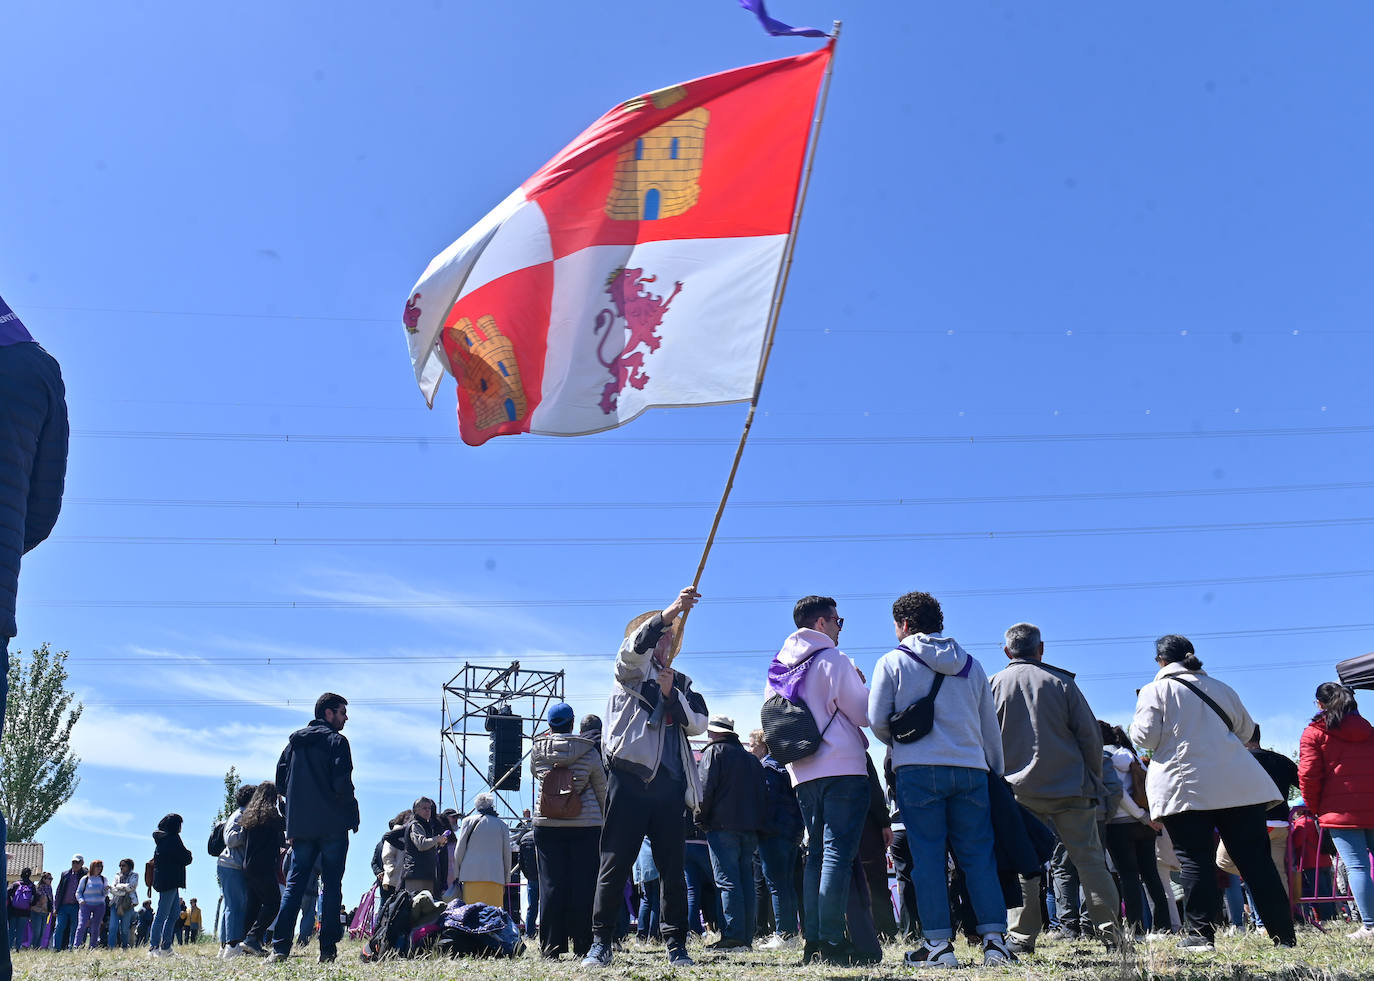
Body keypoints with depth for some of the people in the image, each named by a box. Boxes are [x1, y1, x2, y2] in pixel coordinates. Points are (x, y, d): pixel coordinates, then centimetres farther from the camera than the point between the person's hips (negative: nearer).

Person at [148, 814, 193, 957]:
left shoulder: (162, 839, 18)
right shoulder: (172, 838, -12)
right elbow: (185, 858, -15)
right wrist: (188, 854, 8)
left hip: (163, 880, 10)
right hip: (169, 881, -10)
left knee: (175, 913, 12)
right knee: (162, 914, -8)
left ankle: (166, 947, 12)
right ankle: (154, 948, -7)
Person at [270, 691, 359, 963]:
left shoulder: (294, 742, 15)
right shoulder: (336, 741, -5)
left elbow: (281, 782, 12)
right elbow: (342, 783, -14)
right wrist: (353, 814, -2)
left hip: (299, 826, 5)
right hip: (332, 826, -5)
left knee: (294, 885, 7)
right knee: (331, 886, 0)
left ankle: (280, 946, -2)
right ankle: (328, 949, -2)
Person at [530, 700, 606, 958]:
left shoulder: (537, 749, 0)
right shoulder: (589, 752, -4)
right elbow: (601, 788, 4)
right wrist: (603, 817, 19)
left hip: (546, 825, 2)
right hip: (586, 825, -2)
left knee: (551, 884, 5)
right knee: (583, 884, 3)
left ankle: (551, 946, 6)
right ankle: (583, 946, 4)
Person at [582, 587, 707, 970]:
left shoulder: (683, 684, 21)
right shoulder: (631, 670, 9)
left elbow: (698, 723, 6)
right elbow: (636, 645, -14)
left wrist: (671, 693, -9)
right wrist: (672, 609, -28)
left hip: (669, 784, 4)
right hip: (630, 779, -3)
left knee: (672, 867, 4)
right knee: (615, 864, -2)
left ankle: (676, 945, 10)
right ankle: (601, 942, 6)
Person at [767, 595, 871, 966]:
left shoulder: (778, 668, 13)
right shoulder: (832, 659, -8)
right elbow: (864, 714, -6)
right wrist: (861, 686, 13)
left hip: (803, 773, 7)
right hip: (843, 769, -7)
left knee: (816, 854, 11)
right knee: (838, 853, -7)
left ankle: (813, 941, 8)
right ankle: (833, 942, -10)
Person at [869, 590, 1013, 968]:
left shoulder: (893, 662, 1)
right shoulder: (971, 664, 14)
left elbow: (877, 720, -1)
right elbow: (991, 727, 16)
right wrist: (996, 773, 23)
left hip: (917, 770, -3)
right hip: (971, 768, 3)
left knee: (927, 856, 1)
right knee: (979, 855, 7)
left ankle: (938, 944, 1)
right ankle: (995, 940, 4)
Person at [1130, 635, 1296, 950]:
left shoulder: (1155, 690, 0)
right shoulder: (1219, 687, 16)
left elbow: (1145, 737, -6)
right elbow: (1246, 729, 25)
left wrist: (1135, 726, 16)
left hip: (1184, 786, -4)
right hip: (1239, 785, 4)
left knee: (1194, 860, -1)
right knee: (1255, 859, 4)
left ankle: (1200, 933, -3)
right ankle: (1284, 934, 5)